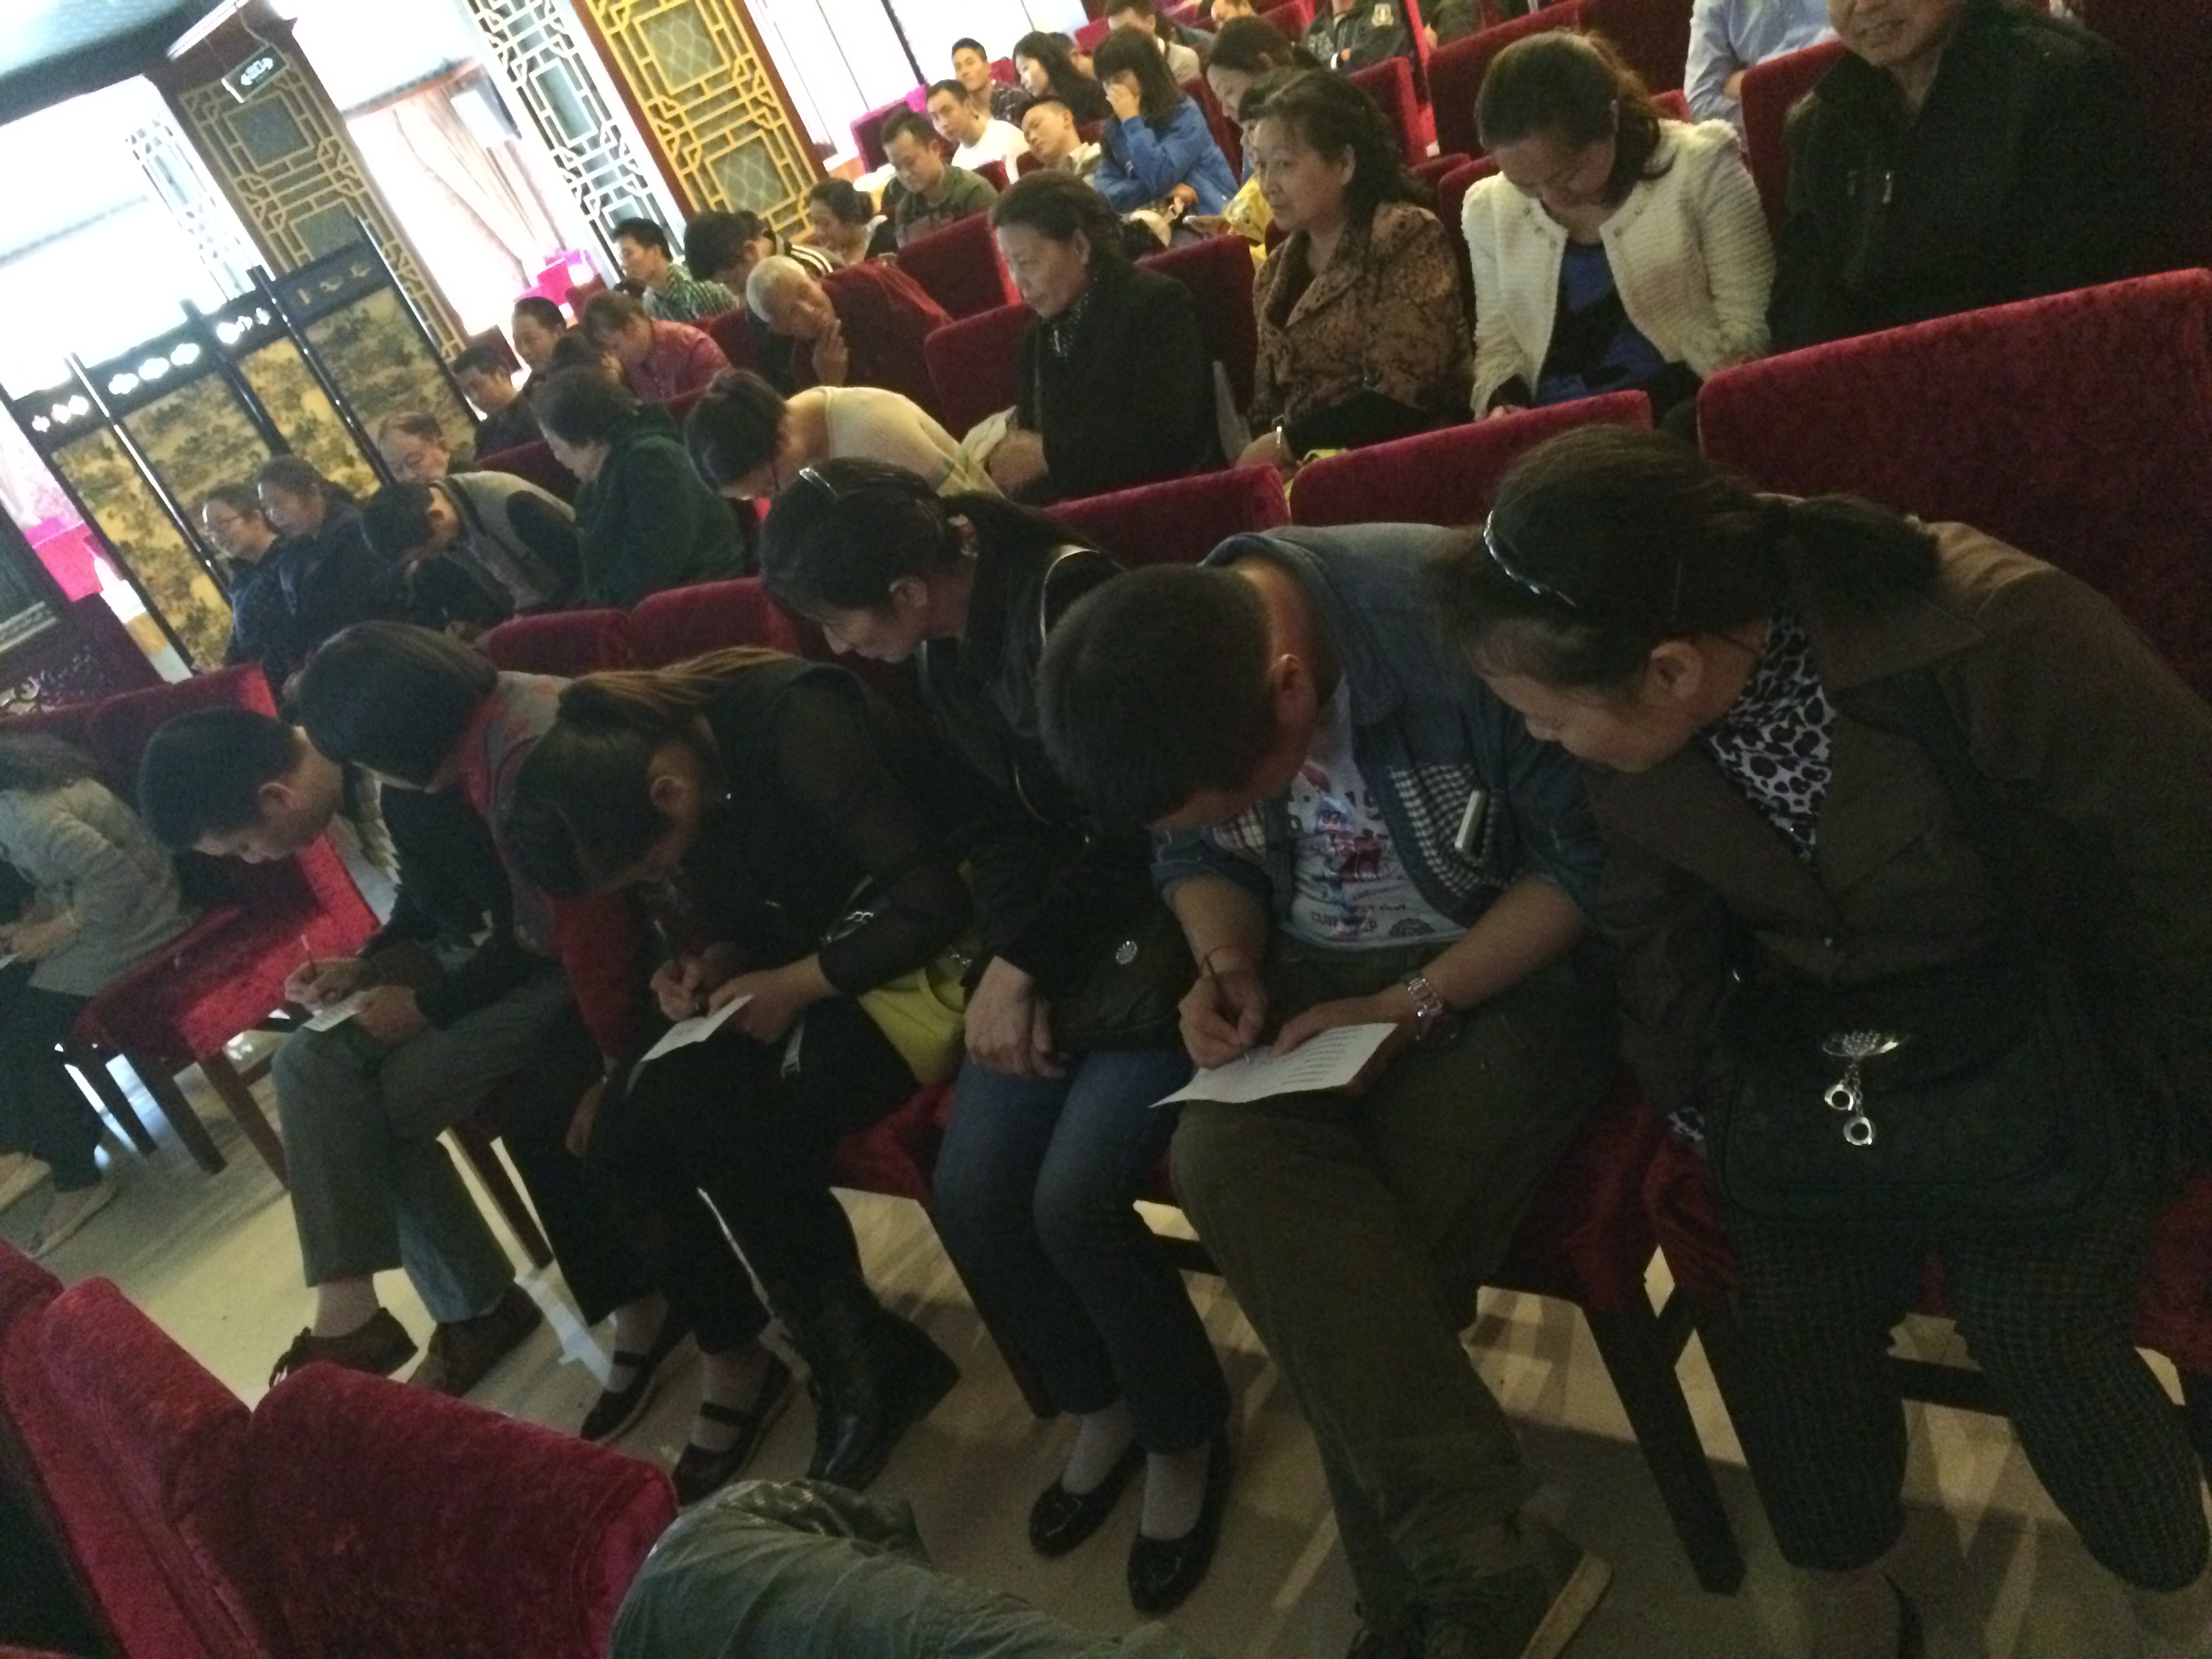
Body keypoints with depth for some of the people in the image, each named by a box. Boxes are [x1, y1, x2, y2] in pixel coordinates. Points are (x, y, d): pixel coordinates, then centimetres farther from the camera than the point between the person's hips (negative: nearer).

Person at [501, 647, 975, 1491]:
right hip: (818, 937, 8)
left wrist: (792, 986, -22)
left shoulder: (796, 723, -27)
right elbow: (743, 914, 9)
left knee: (731, 1124, -24)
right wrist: (705, 963, -12)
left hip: (922, 946, -7)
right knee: (624, 1127, -10)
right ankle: (742, 1355, 8)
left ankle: (864, 1372, -4)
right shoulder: (656, 743, -4)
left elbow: (935, 903, -27)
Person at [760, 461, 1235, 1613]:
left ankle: (1185, 1431, 9)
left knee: (1073, 1197, -21)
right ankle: (1100, 1406, 21)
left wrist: (1024, 966, -12)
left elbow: (1139, 831, -20)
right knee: (970, 1192, -6)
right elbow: (1003, 822, 8)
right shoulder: (941, 645, 5)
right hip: (1055, 931, 8)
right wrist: (1008, 960, -9)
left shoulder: (1067, 602, -22)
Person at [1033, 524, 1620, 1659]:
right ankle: (1487, 1565, -20)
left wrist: (1413, 1001, -22)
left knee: (1356, 1226, -28)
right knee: (1223, 1157, -26)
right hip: (1315, 972, 5)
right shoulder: (1166, 687, -8)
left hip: (1513, 959, -4)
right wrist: (1224, 961, -12)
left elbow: (1589, 859, -17)